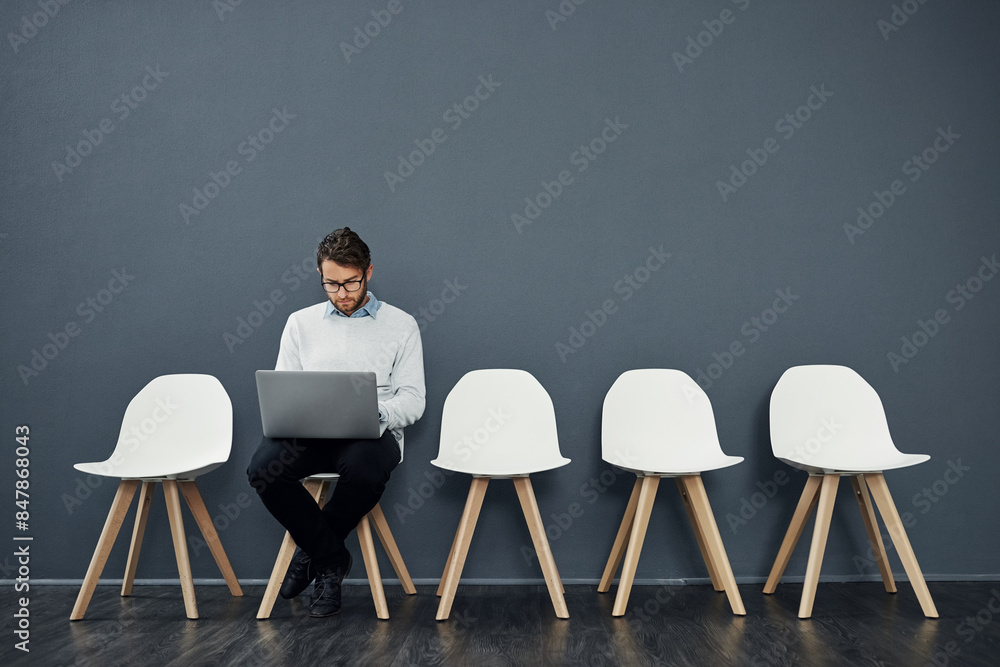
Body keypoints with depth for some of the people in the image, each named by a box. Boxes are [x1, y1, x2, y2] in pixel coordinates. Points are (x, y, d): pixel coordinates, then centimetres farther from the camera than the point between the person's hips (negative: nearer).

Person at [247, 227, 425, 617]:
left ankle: (313, 553, -6)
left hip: (371, 435, -2)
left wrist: (377, 412, -20)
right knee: (264, 468, -30)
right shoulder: (301, 323, 17)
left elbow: (413, 399, 2)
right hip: (308, 434, 3)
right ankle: (332, 559, -6)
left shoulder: (400, 325, 9)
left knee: (365, 468, -38)